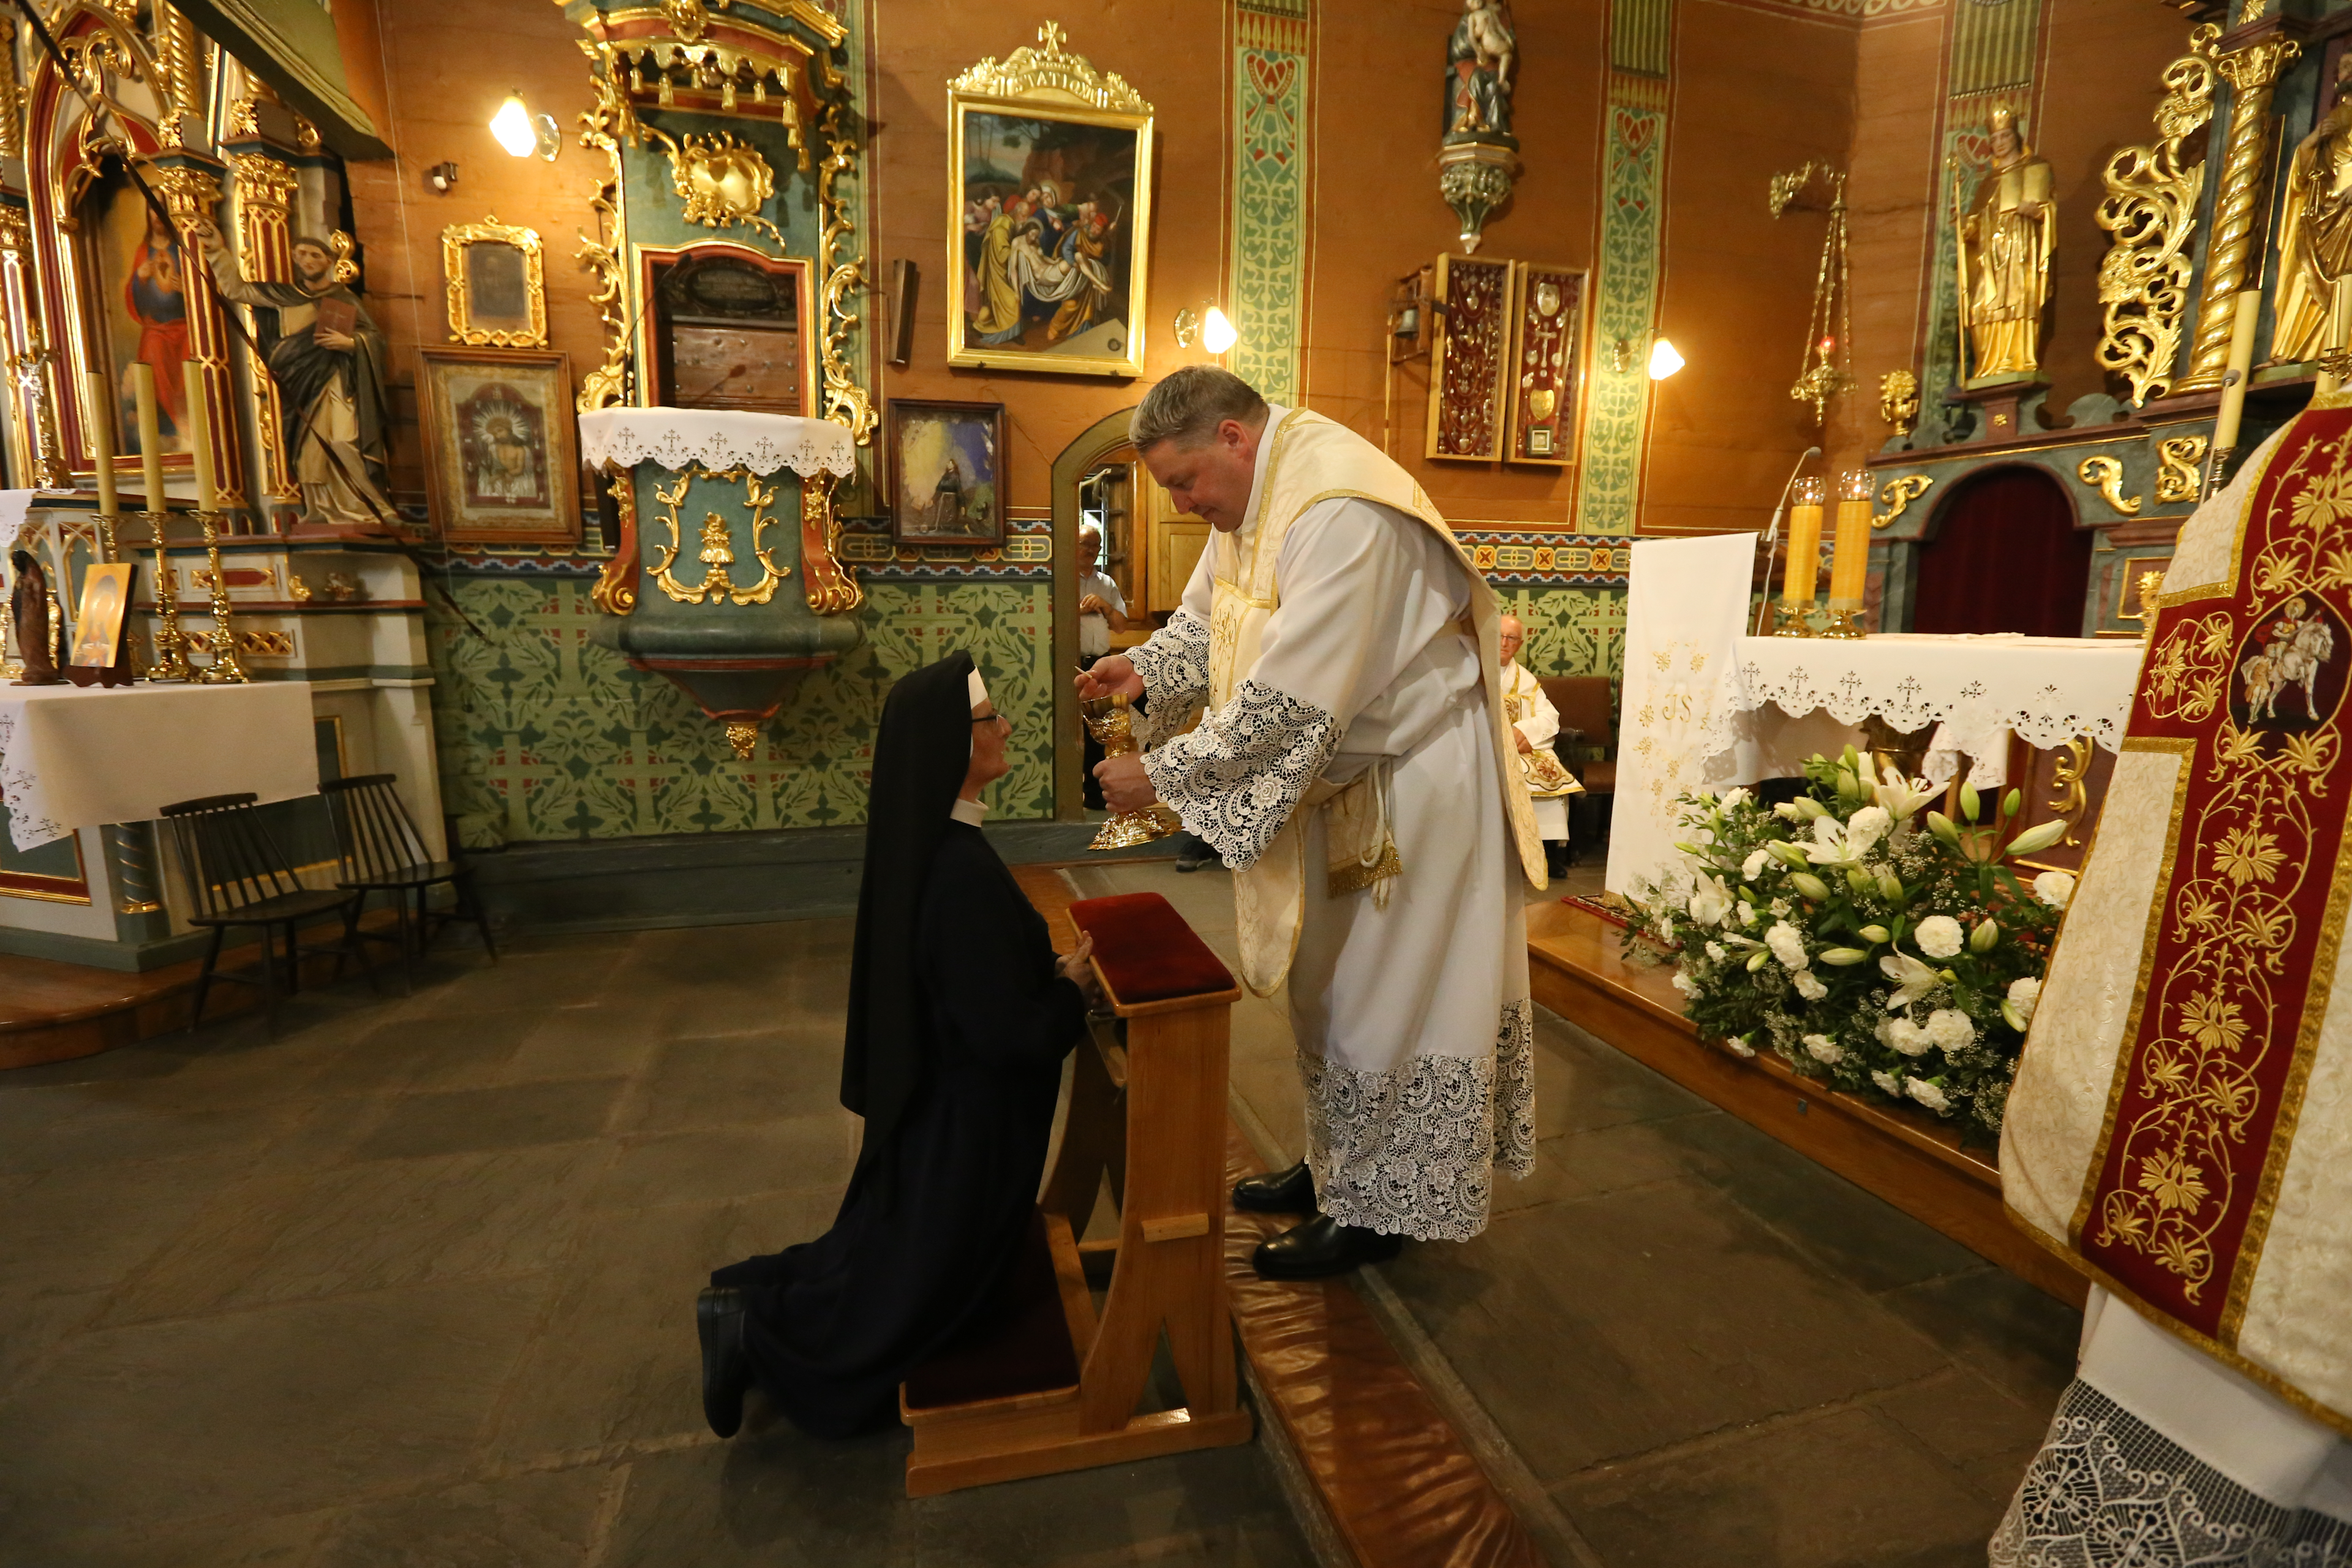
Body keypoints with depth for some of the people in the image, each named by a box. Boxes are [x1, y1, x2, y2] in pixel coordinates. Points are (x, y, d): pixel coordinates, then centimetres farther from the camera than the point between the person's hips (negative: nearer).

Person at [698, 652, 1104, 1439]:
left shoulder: (924, 841, -3)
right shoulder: (962, 873, -32)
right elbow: (1004, 1034, -27)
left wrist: (1050, 969, 2)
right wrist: (1075, 992, -11)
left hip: (930, 1100, 9)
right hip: (965, 1121, -9)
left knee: (896, 1258, 29)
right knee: (913, 1295, 15)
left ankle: (752, 1303, 30)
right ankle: (756, 1332, 19)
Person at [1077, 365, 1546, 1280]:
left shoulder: (1341, 515, -27)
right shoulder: (1255, 499, 4)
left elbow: (1292, 700, -30)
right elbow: (1207, 616, 15)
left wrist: (1164, 774, -24)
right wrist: (1144, 669, -3)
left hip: (1410, 785, -9)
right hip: (1335, 776, 9)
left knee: (1385, 995, 3)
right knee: (1328, 986, 17)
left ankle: (1377, 1210, 22)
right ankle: (1337, 1166, 35)